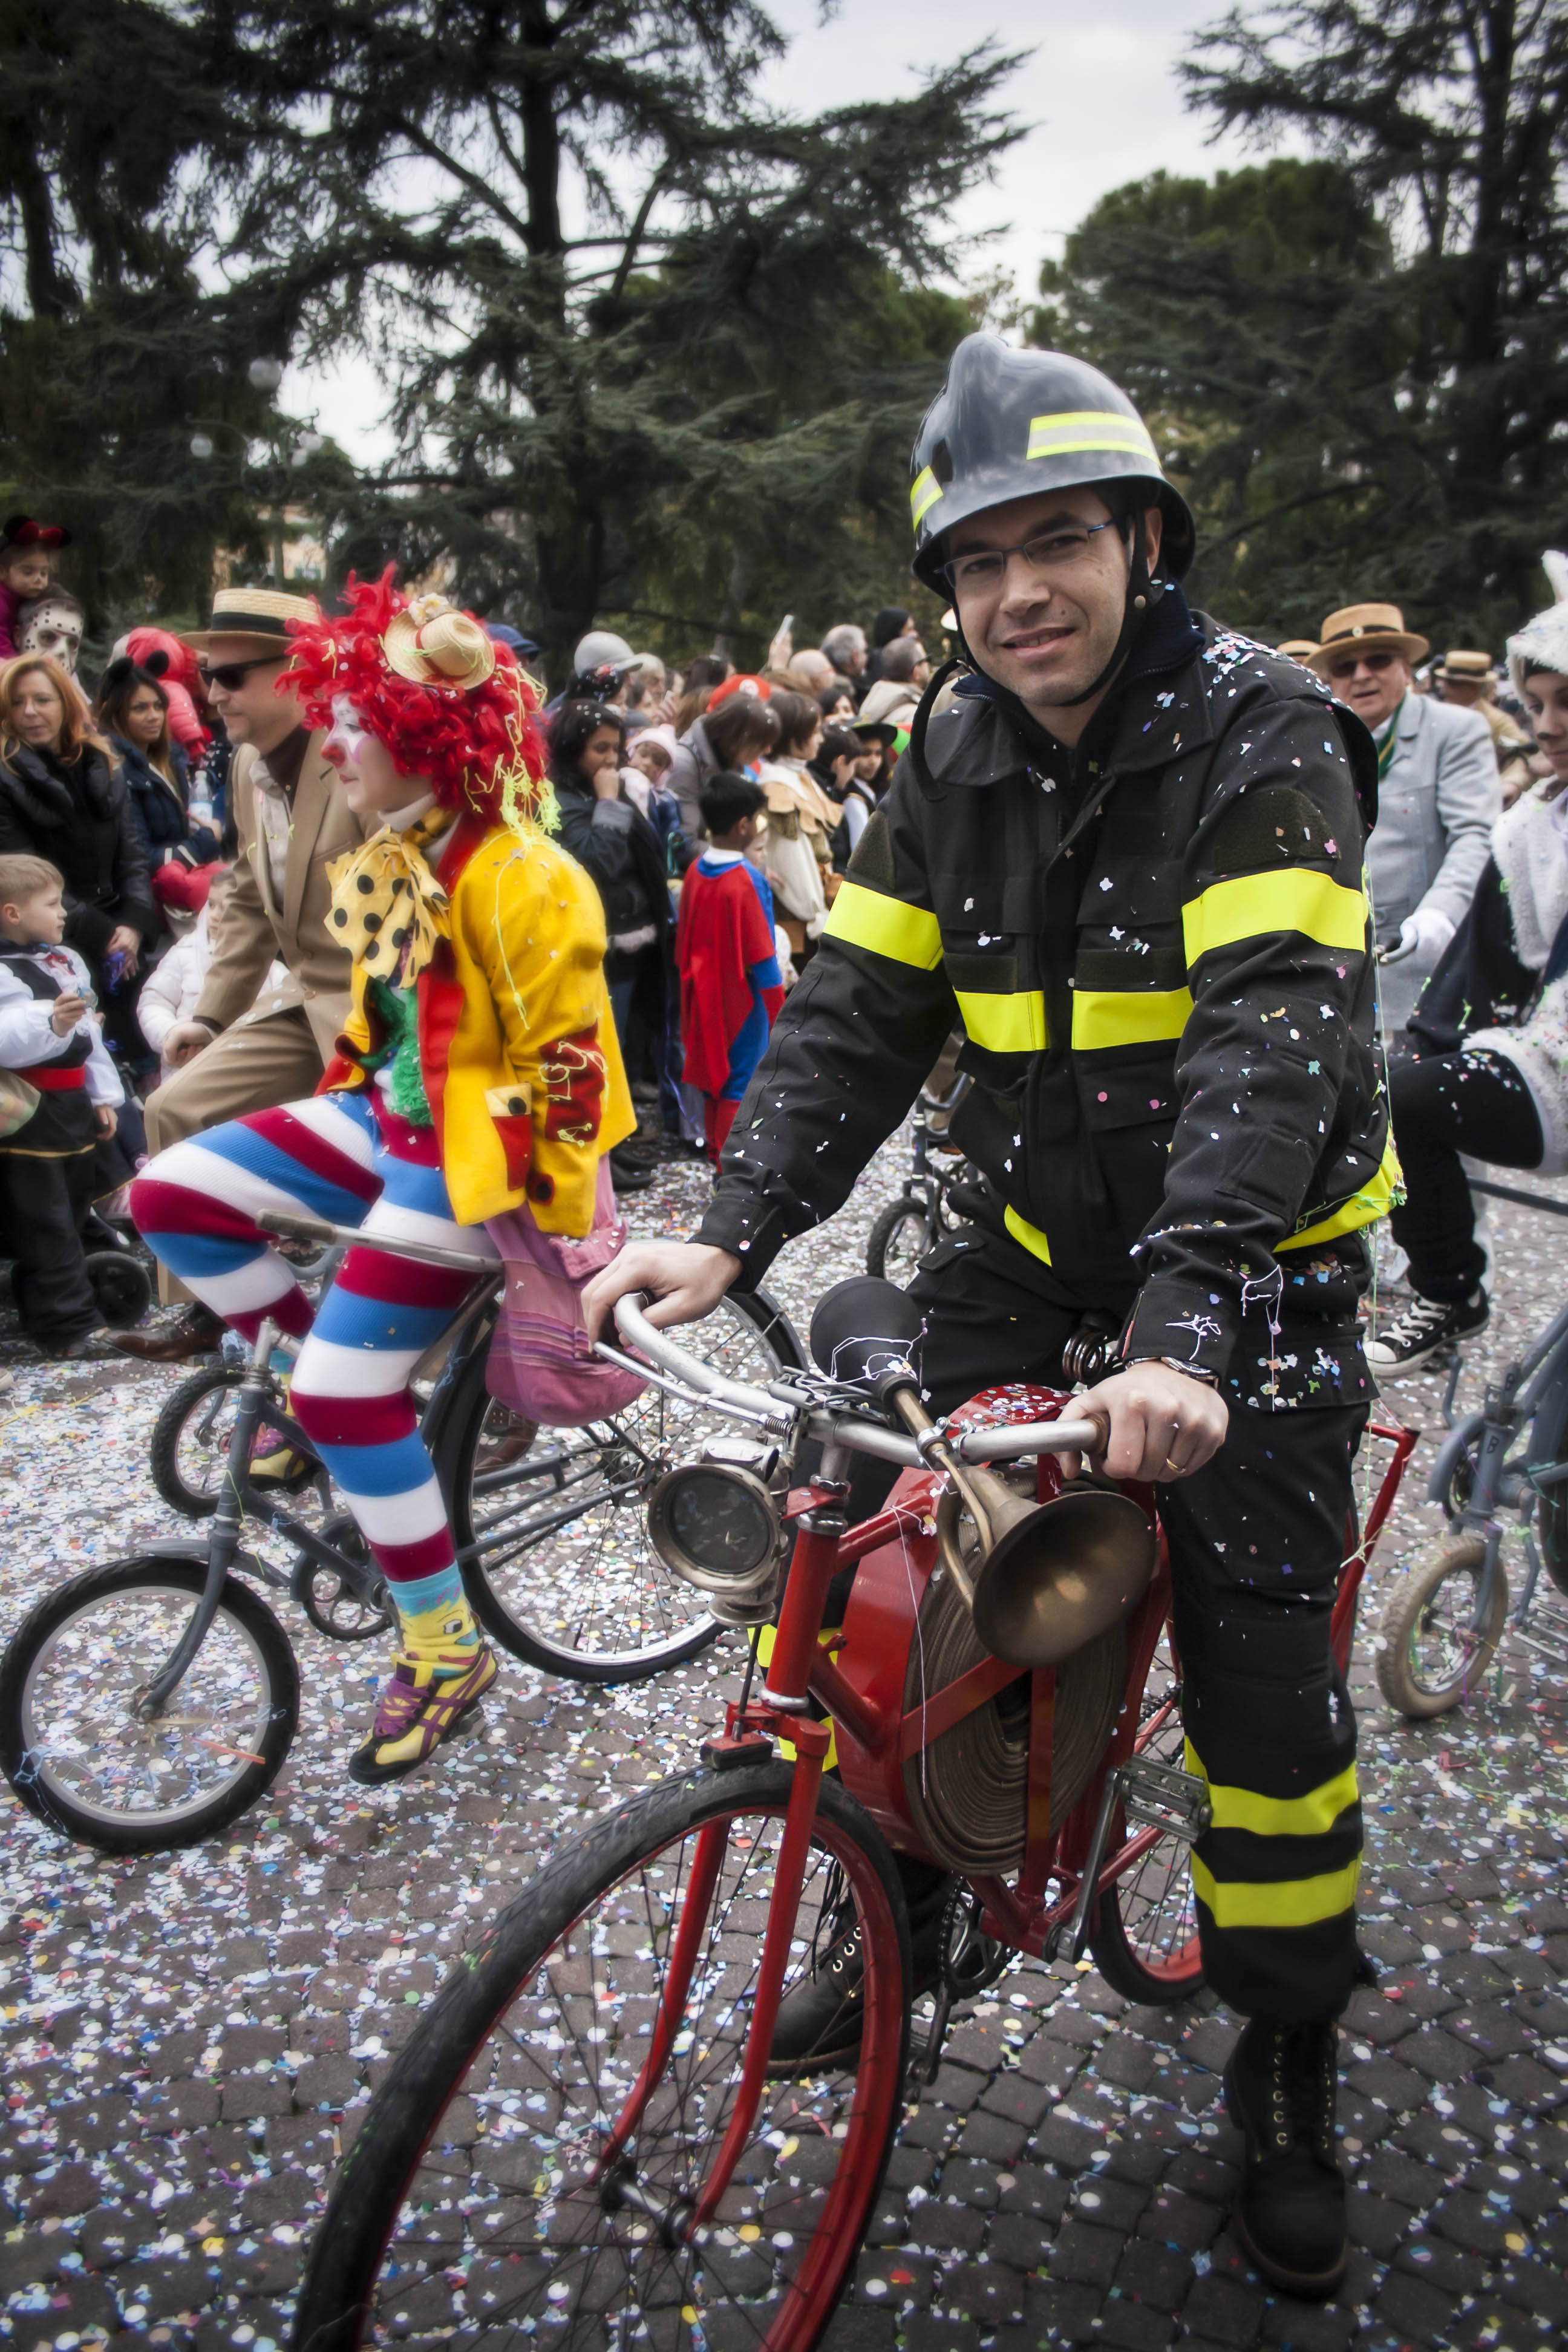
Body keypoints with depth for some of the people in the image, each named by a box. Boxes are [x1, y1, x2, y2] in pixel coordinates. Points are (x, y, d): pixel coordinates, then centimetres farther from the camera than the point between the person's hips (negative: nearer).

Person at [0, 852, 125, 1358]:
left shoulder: (66, 961, 14)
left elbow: (91, 1035, 21)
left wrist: (104, 1096, 20)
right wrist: (50, 1024, -40)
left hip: (73, 1107, 9)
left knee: (73, 1214, 17)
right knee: (45, 1227, -3)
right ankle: (69, 1325, 1)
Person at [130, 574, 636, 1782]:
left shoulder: (518, 878, -22)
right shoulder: (393, 857, 5)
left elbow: (566, 1066, -19)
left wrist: (566, 1229, -15)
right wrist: (344, 1096, 18)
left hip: (477, 1147, -8)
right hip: (389, 1112, 9)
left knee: (347, 1390, -13)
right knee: (173, 1194, -3)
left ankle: (446, 1649, 5)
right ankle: (305, 1366, 16)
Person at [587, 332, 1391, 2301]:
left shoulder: (1261, 734, -18)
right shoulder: (958, 756, -1)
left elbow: (1276, 1035, -30)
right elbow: (855, 1011, -6)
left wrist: (1184, 1327, -43)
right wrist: (730, 1234, -21)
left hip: (1250, 1257, -4)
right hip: (1037, 1235, 5)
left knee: (1260, 1661, -2)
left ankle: (1286, 2061, 23)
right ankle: (895, 1907, 24)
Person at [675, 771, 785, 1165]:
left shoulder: (695, 871, 0)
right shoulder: (746, 881, -21)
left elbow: (684, 941, 8)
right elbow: (761, 956, -18)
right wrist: (781, 1010, -10)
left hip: (705, 997, 7)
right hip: (742, 1000, -7)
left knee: (713, 1075, 16)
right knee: (740, 1086, 1)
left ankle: (717, 1156, 27)